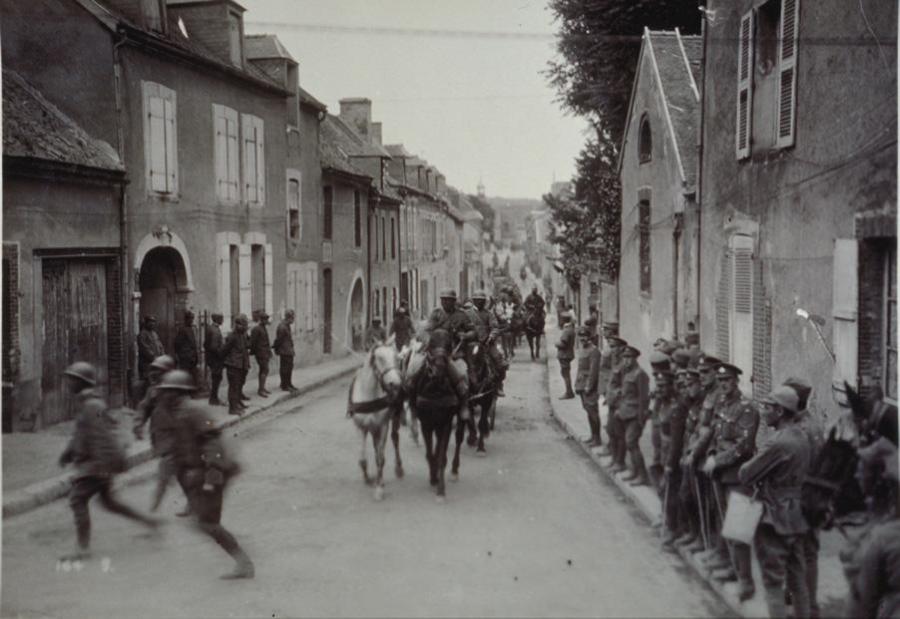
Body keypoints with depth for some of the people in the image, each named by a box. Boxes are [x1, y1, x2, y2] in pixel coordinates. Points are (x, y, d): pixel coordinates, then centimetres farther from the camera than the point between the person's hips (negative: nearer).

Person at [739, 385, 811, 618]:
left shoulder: (779, 442, -23)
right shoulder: (801, 436, 4)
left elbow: (745, 475, -20)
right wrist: (763, 479, 2)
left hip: (774, 517, -8)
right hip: (796, 515, 8)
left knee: (773, 580, 1)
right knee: (797, 576, 17)